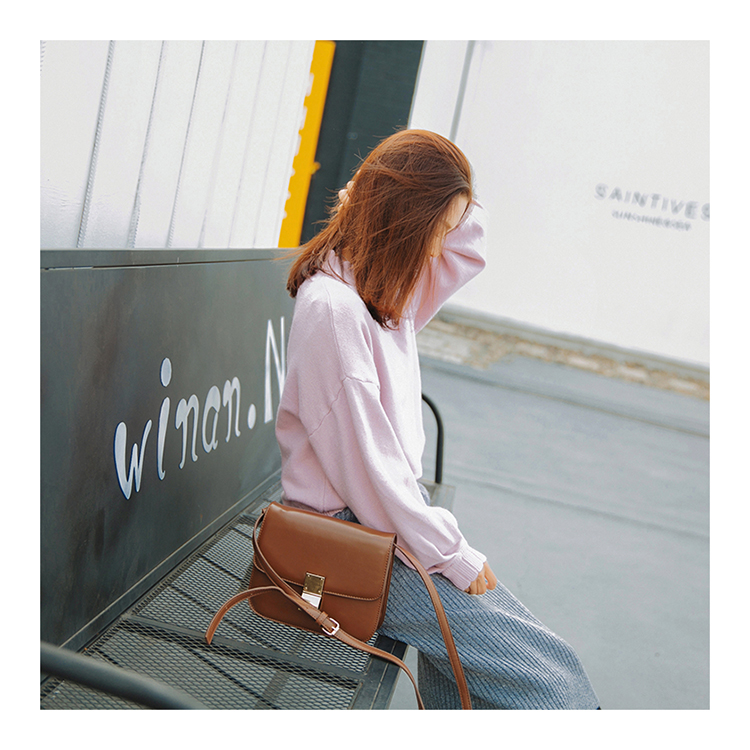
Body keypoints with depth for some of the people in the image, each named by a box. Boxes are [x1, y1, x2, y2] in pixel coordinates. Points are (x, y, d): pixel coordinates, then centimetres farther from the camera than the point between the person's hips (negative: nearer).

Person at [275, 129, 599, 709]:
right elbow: (365, 466, -21)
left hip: (396, 514, 9)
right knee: (549, 674, -10)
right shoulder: (332, 307, -20)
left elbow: (470, 244, 19)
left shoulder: (387, 290, 7)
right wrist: (455, 556, -13)